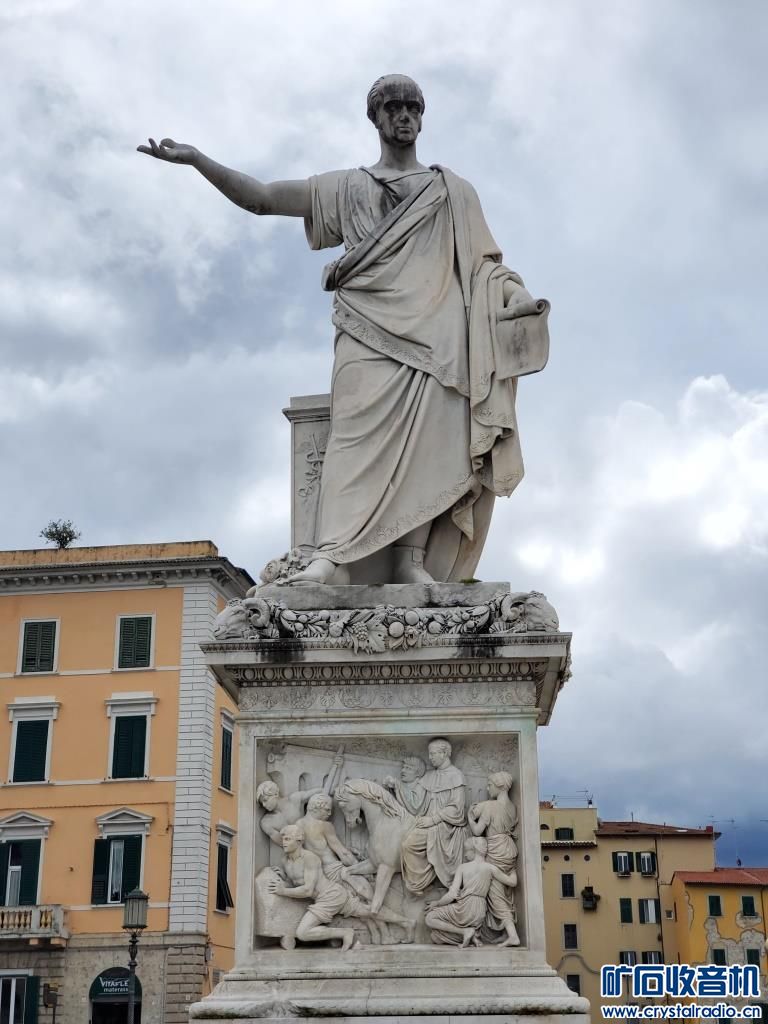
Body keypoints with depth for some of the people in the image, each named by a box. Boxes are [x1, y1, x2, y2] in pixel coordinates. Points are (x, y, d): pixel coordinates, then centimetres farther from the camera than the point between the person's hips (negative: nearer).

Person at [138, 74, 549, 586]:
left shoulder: (455, 191, 24)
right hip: (369, 331, -1)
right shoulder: (348, 187, 23)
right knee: (358, 432, -18)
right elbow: (261, 198, 18)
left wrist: (515, 298, -3)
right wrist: (195, 158, 8)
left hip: (435, 335, 1)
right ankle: (333, 555, -28)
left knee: (428, 436, -15)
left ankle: (412, 558, -19)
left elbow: (484, 262, 18)